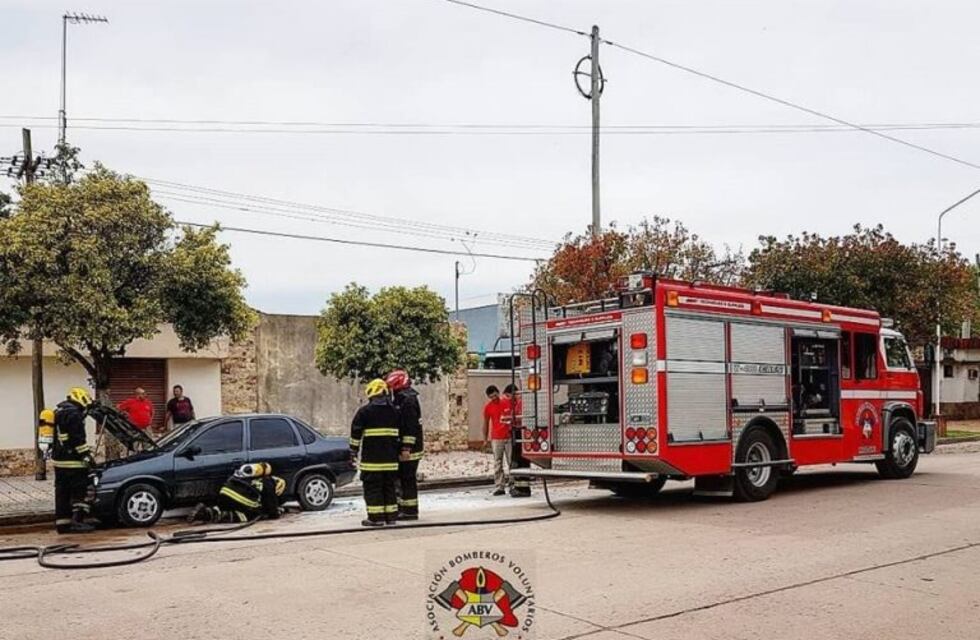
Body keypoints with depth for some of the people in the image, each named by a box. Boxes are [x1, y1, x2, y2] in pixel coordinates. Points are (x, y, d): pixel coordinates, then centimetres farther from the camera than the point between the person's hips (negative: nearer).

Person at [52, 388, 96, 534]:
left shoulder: (58, 412, 20)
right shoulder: (73, 414, -13)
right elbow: (77, 438, -18)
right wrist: (86, 454, -14)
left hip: (59, 459, 10)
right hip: (73, 461, -10)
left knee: (62, 491, 11)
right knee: (79, 490, -4)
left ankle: (62, 523, 14)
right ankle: (77, 521, -6)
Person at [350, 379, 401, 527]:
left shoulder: (364, 411, -7)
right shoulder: (394, 411, 10)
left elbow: (356, 433, -6)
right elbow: (397, 434, 17)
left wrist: (353, 451, 3)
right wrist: (396, 451, 24)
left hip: (372, 458, -5)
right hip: (390, 458, 5)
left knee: (372, 487, -1)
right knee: (389, 486, 13)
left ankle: (376, 517, -4)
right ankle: (391, 515, 15)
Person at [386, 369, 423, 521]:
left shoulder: (408, 400, -17)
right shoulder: (401, 400, 16)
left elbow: (410, 426, -23)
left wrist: (406, 448, -24)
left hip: (409, 450, -10)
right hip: (403, 449, 10)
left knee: (408, 479, -5)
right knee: (402, 478, 16)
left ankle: (410, 511, 1)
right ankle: (403, 508, 24)